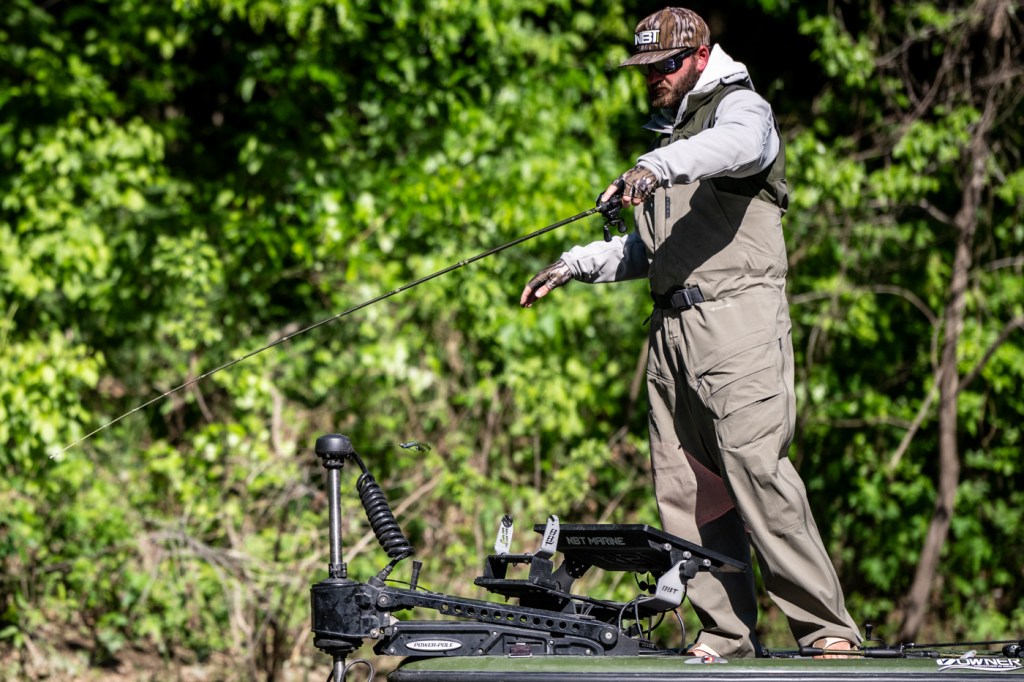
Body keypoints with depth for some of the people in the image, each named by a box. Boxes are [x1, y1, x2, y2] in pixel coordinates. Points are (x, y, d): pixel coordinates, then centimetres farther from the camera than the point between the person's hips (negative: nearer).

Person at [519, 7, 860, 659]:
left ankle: (827, 628, -16)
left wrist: (659, 165, -42)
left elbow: (736, 145, -25)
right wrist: (575, 265, 24)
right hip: (673, 325, 8)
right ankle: (726, 636, 2)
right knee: (686, 486, 0)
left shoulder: (741, 106, 3)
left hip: (738, 316, -8)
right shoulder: (667, 132, 28)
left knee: (755, 467, -18)